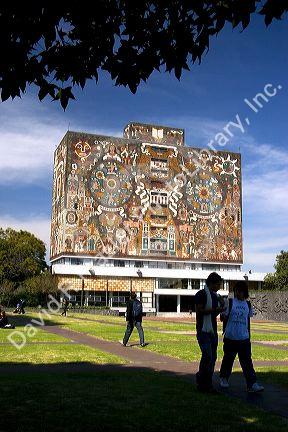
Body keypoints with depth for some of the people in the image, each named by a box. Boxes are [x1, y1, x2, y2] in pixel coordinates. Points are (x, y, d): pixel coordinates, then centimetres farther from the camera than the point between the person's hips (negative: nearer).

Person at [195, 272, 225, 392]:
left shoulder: (215, 296, 16)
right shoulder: (201, 294, -9)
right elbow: (199, 311, -17)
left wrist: (221, 307, 4)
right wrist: (216, 309, -20)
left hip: (213, 330, 8)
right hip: (203, 330, -8)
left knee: (213, 357, 7)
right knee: (207, 356, -15)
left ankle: (208, 384, 16)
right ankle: (200, 381, 1)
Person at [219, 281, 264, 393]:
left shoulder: (248, 304, 8)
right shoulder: (230, 302, -3)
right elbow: (224, 317, 0)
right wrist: (224, 332, -14)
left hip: (244, 338, 2)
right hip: (230, 337, -2)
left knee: (247, 361, -2)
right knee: (228, 359, 10)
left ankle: (252, 384, -5)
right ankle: (224, 378, 30)